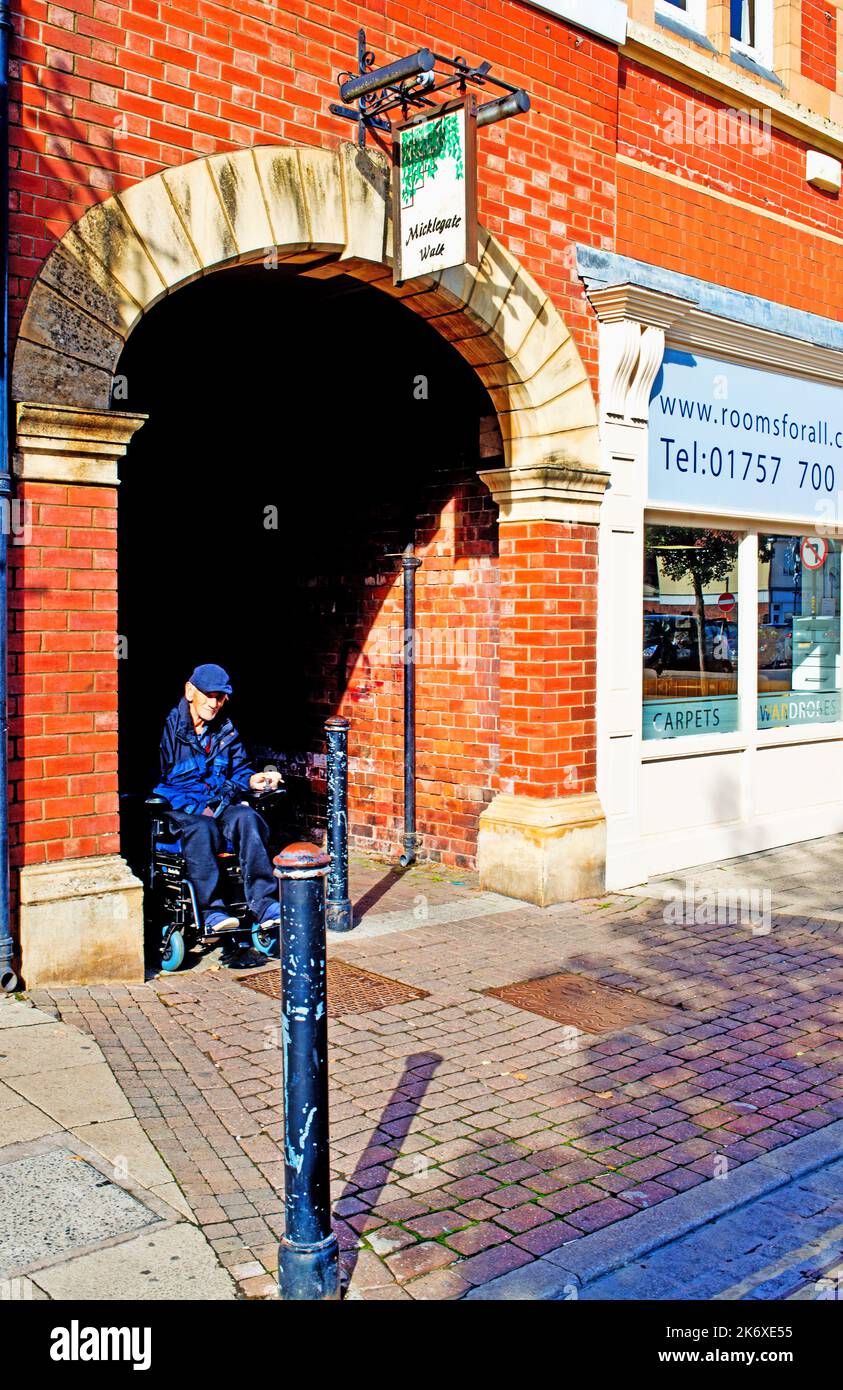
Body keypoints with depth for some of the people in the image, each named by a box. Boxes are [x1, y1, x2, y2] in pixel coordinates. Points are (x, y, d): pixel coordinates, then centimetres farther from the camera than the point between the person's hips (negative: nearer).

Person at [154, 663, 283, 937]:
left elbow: (238, 770, 23)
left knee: (248, 819, -29)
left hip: (220, 804, 4)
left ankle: (265, 904, -35)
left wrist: (253, 780, -2)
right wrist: (197, 808, -18)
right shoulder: (168, 726, -3)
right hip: (177, 809, -4)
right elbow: (156, 780, -9)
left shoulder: (226, 731, 16)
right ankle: (212, 911, -37)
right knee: (202, 829, -38)